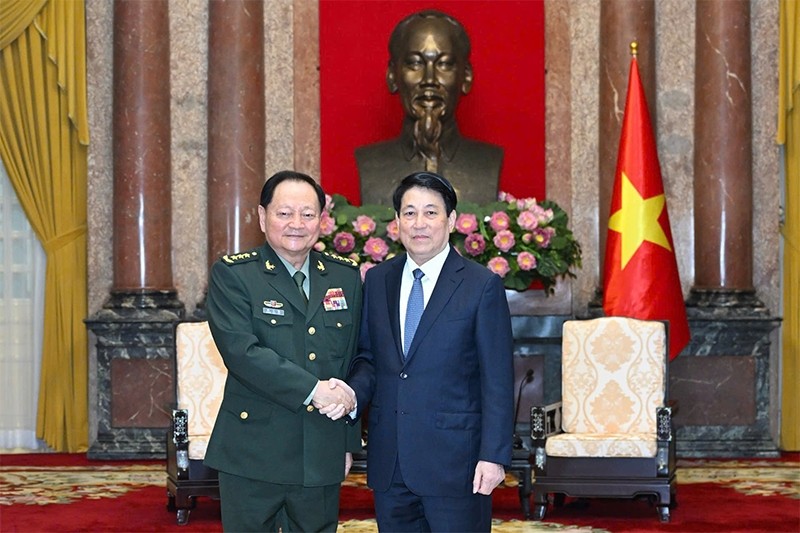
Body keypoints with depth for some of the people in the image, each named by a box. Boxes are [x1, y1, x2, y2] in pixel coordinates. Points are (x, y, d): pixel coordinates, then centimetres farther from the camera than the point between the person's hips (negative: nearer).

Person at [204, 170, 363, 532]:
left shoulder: (345, 277, 10)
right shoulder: (232, 274, -3)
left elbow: (355, 360, 13)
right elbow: (241, 350, -16)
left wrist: (349, 441, 11)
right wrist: (311, 390, -20)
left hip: (322, 457, 3)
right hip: (254, 454, -3)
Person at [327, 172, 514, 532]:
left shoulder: (483, 286, -4)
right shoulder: (377, 280, 10)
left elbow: (498, 380, -6)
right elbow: (368, 356, 14)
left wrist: (494, 455, -12)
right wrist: (352, 393, -8)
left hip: (454, 460, -4)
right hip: (388, 460, 4)